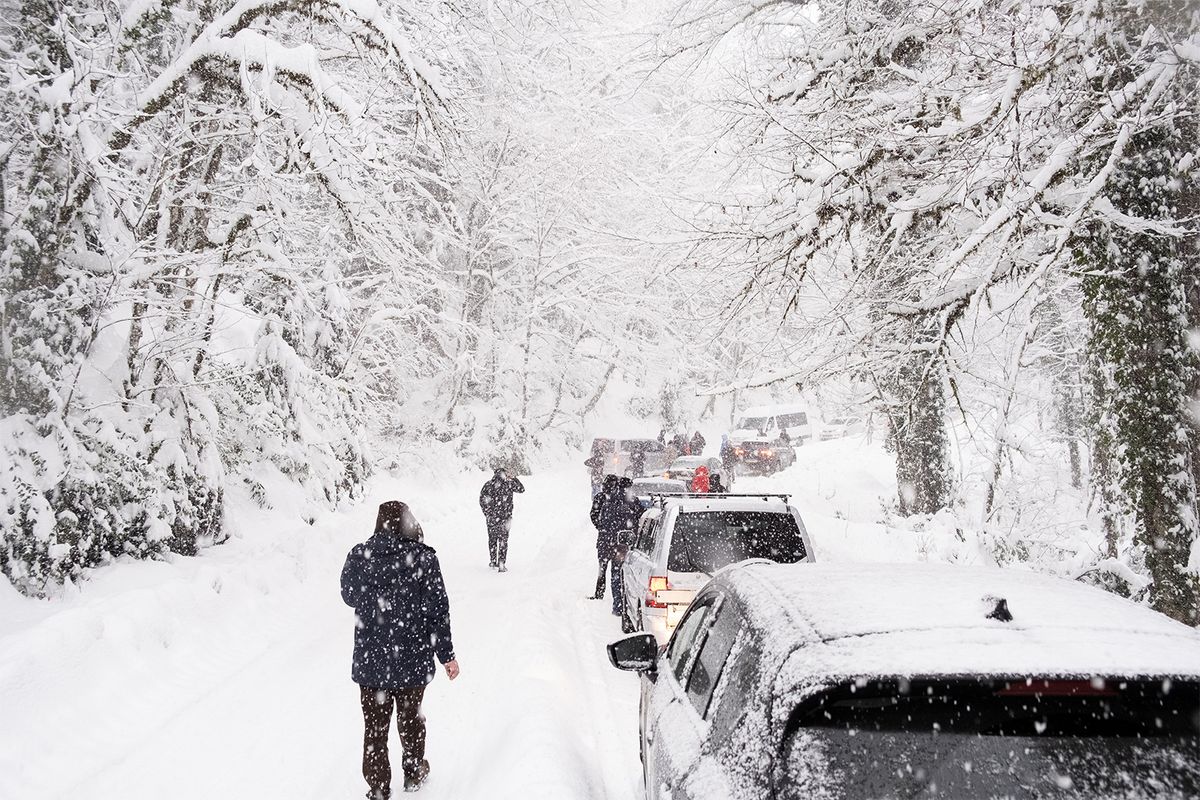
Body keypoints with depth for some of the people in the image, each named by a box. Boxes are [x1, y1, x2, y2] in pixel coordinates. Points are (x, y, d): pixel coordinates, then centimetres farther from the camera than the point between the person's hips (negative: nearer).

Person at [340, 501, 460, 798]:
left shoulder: (359, 556, -8)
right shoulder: (423, 558, -12)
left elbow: (349, 596, 9)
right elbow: (437, 610, -10)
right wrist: (446, 654, -1)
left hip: (370, 662, 0)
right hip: (414, 662, 0)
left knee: (375, 729, 12)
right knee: (410, 719, 22)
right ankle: (414, 773, 40)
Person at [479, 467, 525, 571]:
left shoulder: (488, 485, 2)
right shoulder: (509, 484, -7)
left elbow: (482, 500, 2)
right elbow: (521, 489, 6)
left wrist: (487, 514, 9)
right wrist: (514, 479, 14)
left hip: (491, 517, 3)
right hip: (504, 518, -3)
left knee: (492, 539, 17)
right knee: (503, 540, 2)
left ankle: (493, 561, 26)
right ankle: (501, 564, -5)